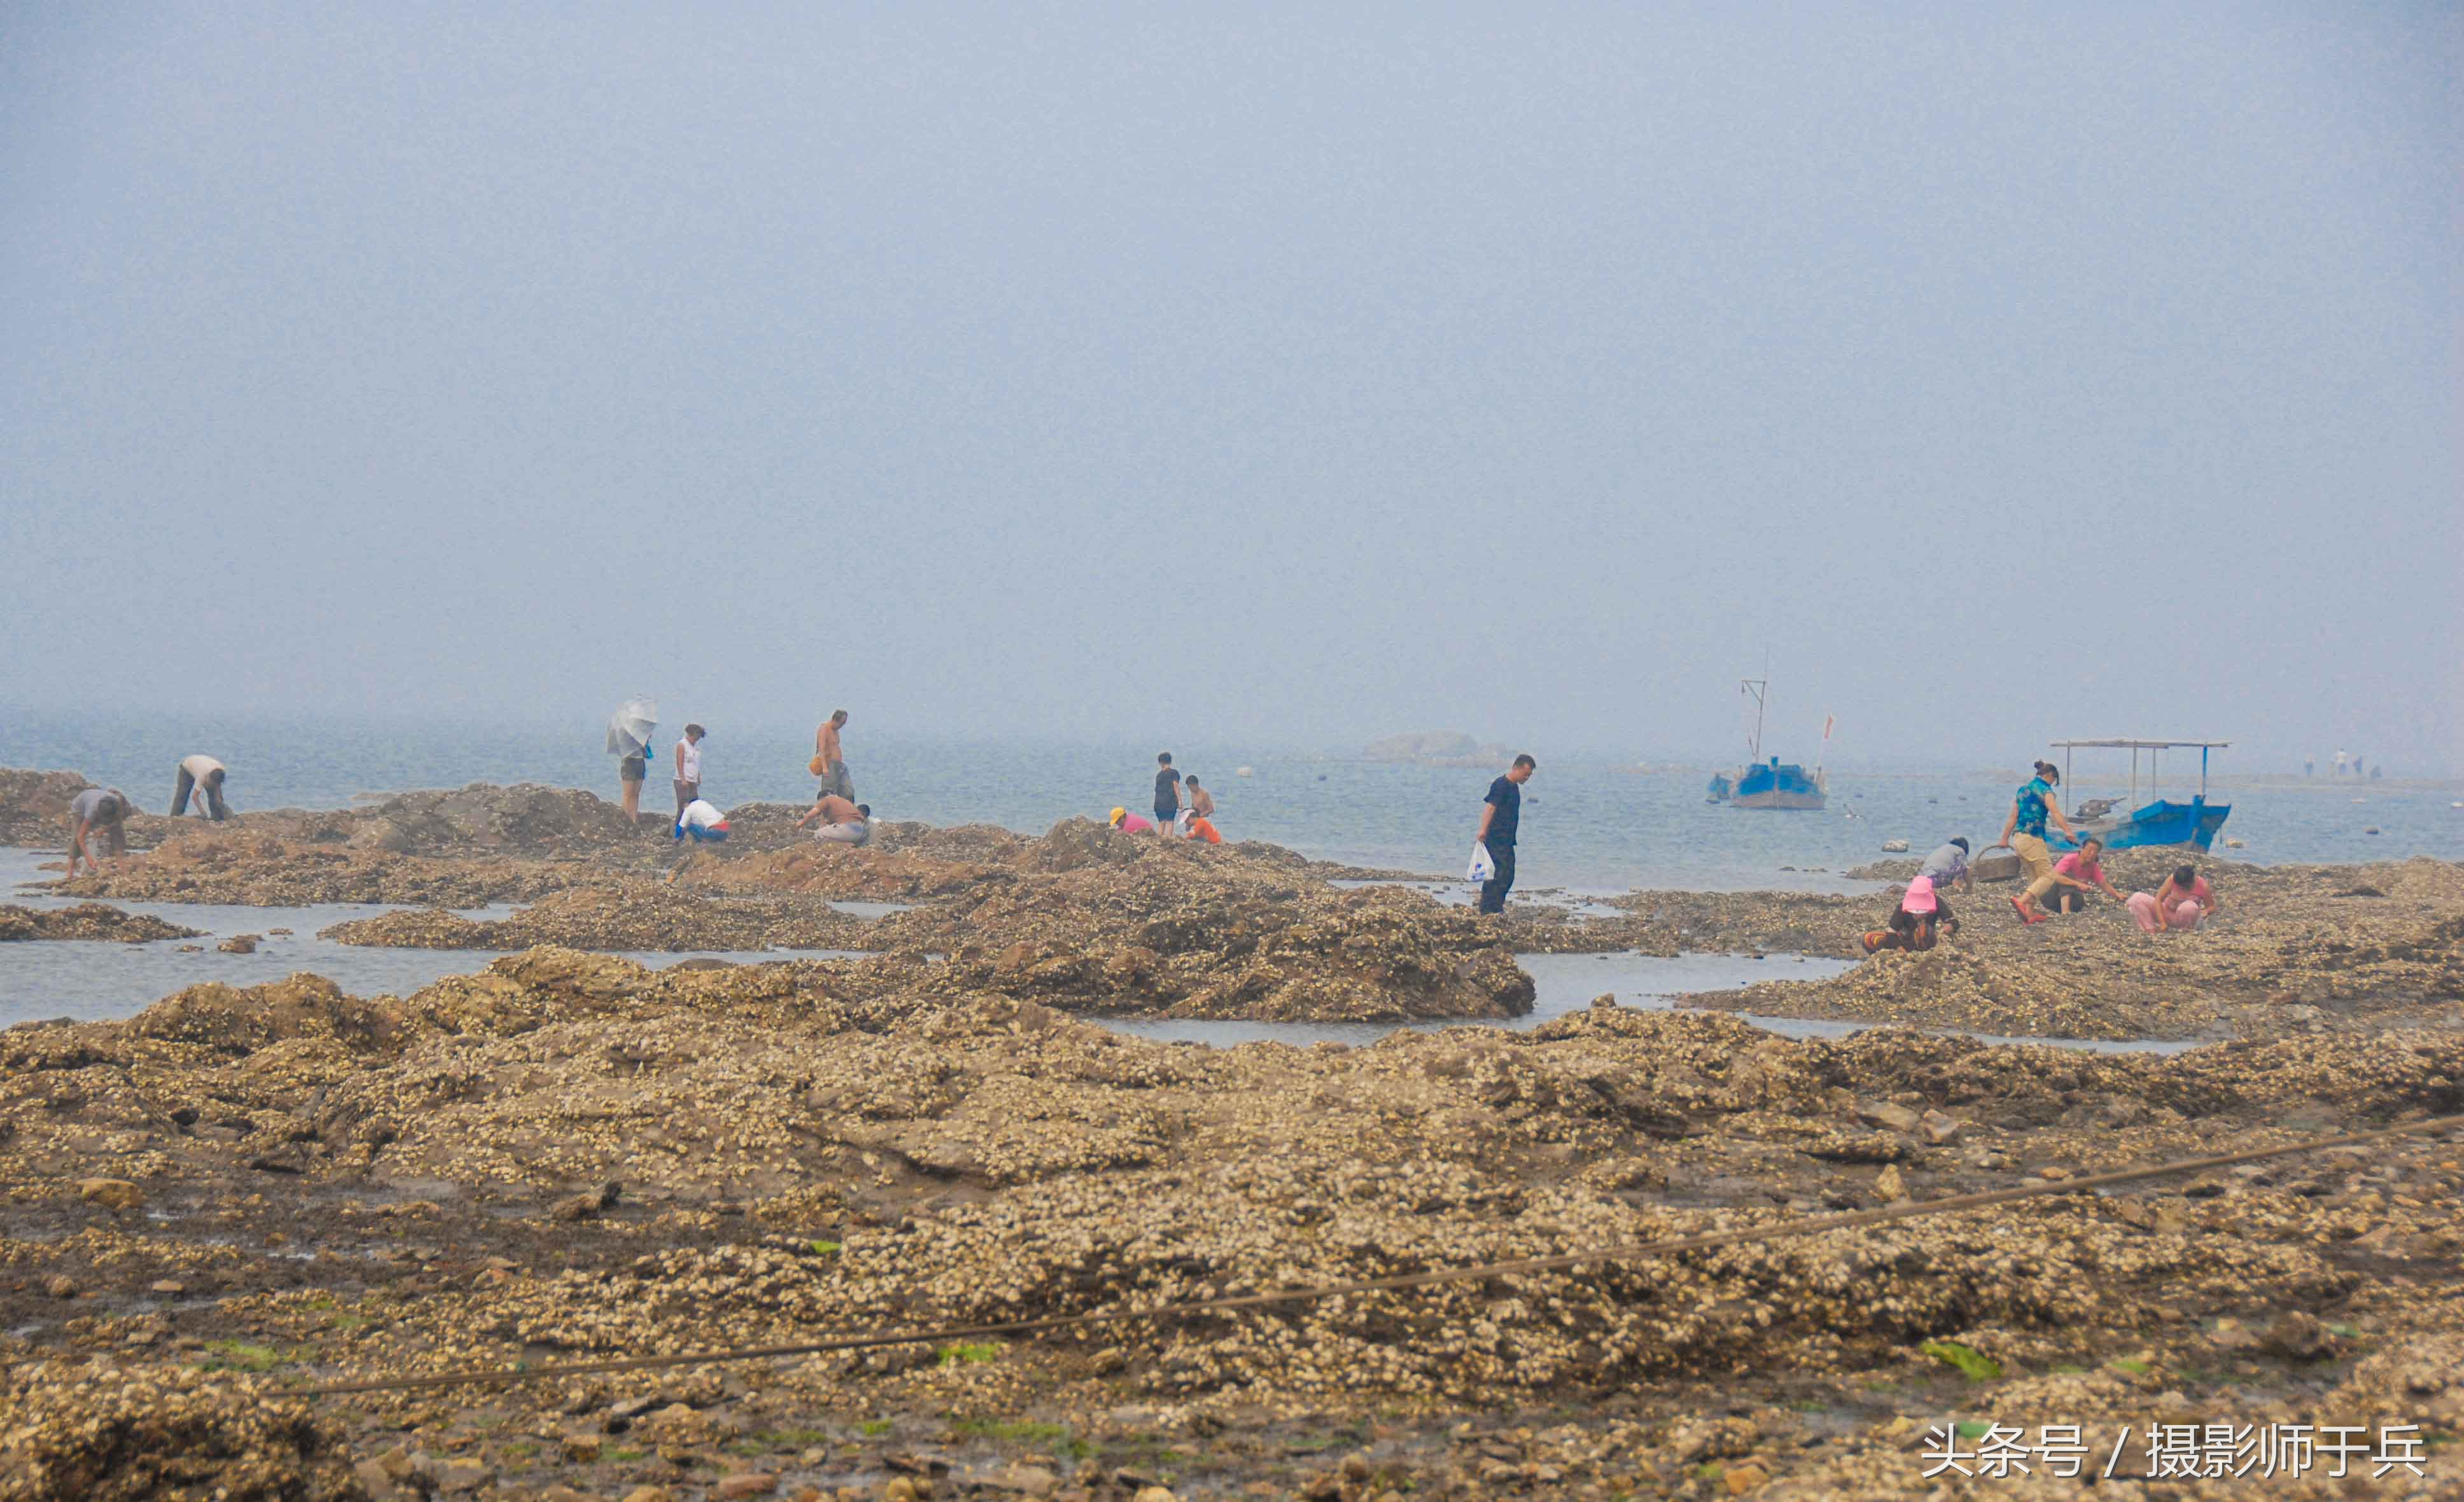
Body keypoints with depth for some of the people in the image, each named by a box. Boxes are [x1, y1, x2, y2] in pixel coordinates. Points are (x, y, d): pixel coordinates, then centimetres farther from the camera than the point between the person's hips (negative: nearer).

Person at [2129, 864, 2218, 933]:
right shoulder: (2172, 880, -20)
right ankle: (2151, 930, -18)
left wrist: (2205, 911, -32)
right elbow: (2158, 900, -20)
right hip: (2167, 913, 1)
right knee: (2137, 898, -21)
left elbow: (2212, 907, -7)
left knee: (2189, 907, -41)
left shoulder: (2202, 886, -20)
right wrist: (2162, 923, -29)